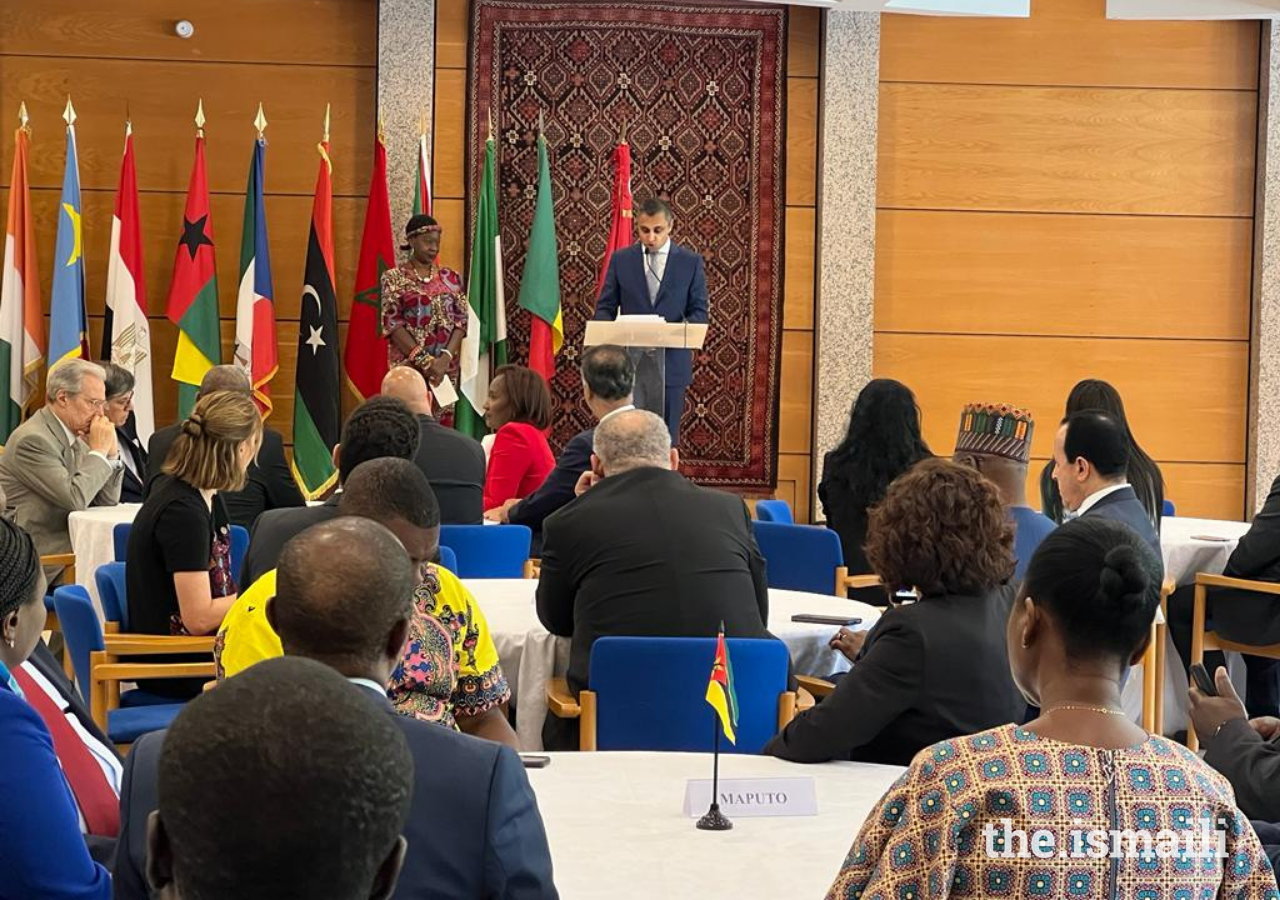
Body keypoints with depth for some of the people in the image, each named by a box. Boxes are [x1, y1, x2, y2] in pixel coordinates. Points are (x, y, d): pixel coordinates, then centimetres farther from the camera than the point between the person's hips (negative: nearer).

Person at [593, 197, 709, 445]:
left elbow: (699, 312, 3)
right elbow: (605, 308, 7)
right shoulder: (621, 259, 6)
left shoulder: (691, 262, 3)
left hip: (671, 362, 0)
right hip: (629, 361, 0)